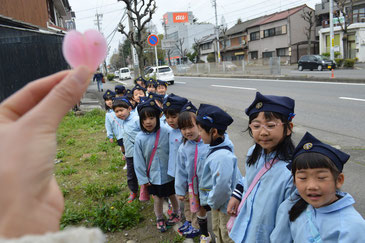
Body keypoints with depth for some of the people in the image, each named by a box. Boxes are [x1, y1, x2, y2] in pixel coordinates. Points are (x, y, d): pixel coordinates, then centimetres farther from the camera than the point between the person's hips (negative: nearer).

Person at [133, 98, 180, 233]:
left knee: (172, 195, 19)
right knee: (158, 198, 15)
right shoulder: (140, 138, -13)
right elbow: (139, 160, -5)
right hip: (153, 176, 1)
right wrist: (143, 178, -3)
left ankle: (175, 213, 47)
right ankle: (159, 219, 41)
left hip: (169, 173, 0)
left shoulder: (166, 132, -17)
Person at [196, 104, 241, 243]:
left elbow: (222, 187, -33)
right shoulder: (216, 147, -5)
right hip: (217, 203, 9)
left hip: (226, 206, -9)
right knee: (217, 230, 29)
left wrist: (212, 202, -17)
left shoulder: (222, 157, -35)